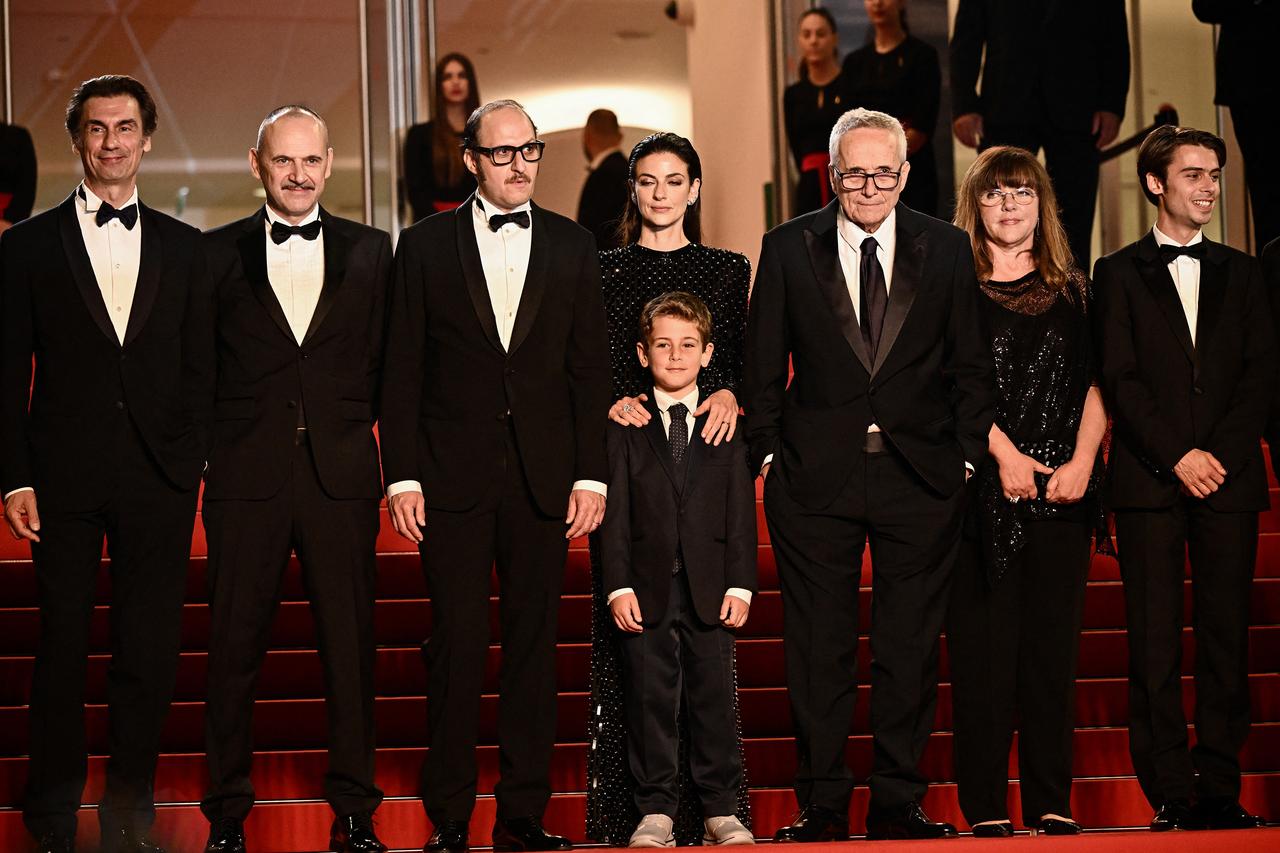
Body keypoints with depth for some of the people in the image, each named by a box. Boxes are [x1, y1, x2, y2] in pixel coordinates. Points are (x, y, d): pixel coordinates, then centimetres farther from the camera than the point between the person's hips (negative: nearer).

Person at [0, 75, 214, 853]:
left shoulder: (184, 248, 10)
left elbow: (200, 370, 10)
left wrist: (191, 462, 0)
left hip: (158, 481, 1)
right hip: (65, 480, -1)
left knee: (151, 651, 2)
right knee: (63, 646, 6)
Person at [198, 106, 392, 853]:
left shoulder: (370, 251, 10)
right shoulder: (219, 253, 7)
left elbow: (386, 363, 8)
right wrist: (197, 450, -2)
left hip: (342, 474, 1)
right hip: (247, 475, -1)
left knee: (351, 644, 3)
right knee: (235, 644, 3)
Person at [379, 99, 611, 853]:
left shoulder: (572, 247, 9)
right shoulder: (427, 246, 4)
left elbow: (590, 368, 8)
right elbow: (403, 371, 3)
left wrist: (591, 475, 1)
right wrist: (401, 476, -4)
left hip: (543, 475, 2)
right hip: (452, 477, -2)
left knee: (534, 643, 4)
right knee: (457, 645, -2)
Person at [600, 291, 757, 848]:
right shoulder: (625, 428, 5)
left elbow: (741, 512, 6)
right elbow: (616, 513, 1)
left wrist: (740, 584, -3)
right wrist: (619, 586, -7)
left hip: (709, 587, 1)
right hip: (648, 588, -1)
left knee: (715, 695, 2)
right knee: (651, 697, 0)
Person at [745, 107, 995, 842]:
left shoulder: (947, 250, 6)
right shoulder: (789, 249, 4)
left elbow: (972, 366, 9)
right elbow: (763, 367, 7)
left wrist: (966, 455, 2)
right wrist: (769, 452, 0)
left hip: (921, 476, 1)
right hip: (816, 477, -1)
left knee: (912, 649, 4)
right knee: (819, 650, 2)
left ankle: (899, 803, 12)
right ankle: (824, 805, 9)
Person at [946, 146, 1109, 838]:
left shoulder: (1071, 290, 15)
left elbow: (1094, 387, 10)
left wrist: (1082, 461, -5)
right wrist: (1003, 452, -15)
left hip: (1060, 490, 3)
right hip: (981, 488, -3)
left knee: (1052, 644, 2)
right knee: (984, 646, -5)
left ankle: (1052, 803, 6)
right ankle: (985, 807, -2)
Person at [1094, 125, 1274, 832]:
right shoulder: (1120, 273, 8)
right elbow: (1119, 380, 0)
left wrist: (1219, 453, -7)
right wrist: (1177, 456, -11)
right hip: (1148, 479, -2)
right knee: (1155, 640, -4)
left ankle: (1219, 788, 3)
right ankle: (1169, 794, -2)